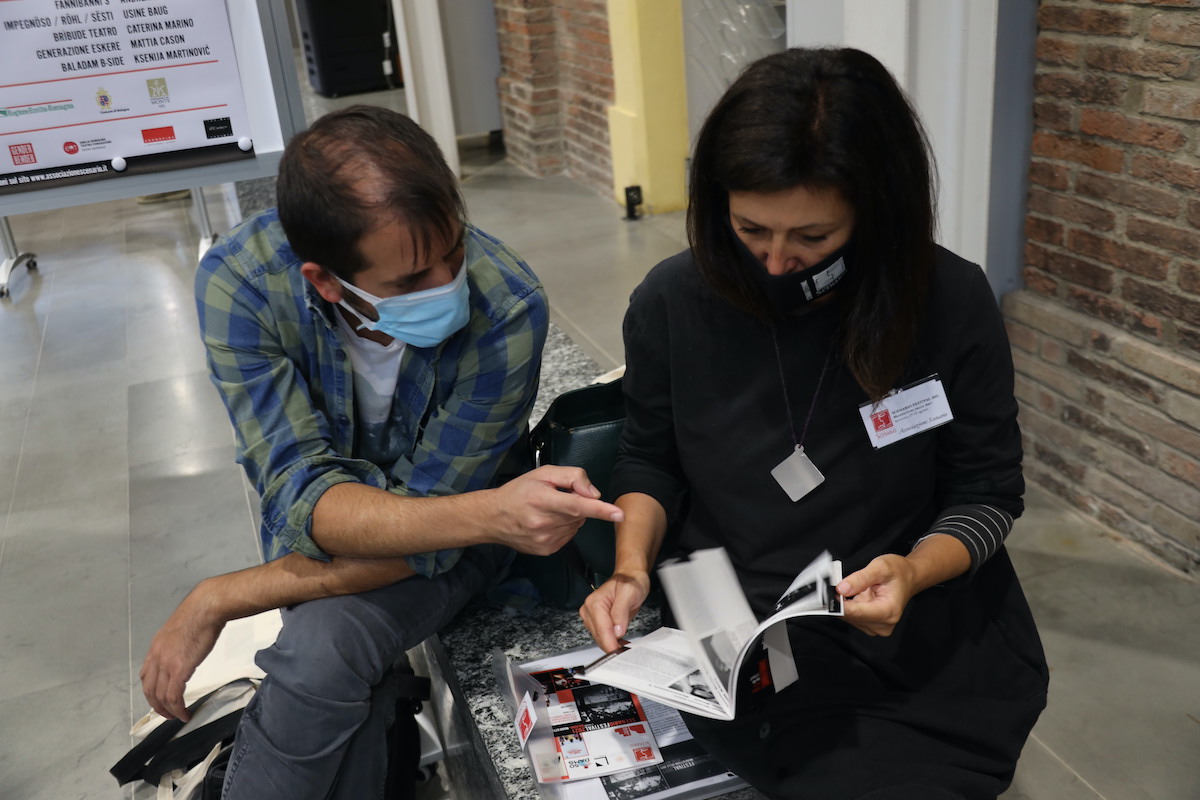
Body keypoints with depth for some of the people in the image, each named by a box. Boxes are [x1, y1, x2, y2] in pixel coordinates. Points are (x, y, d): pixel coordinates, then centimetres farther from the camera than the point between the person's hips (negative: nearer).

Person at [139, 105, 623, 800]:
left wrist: (217, 602, -27)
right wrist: (489, 513, -50)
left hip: (448, 533, -1)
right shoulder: (241, 282, -27)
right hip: (321, 523, 2)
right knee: (344, 693, -24)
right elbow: (306, 497, -32)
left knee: (323, 645, -28)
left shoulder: (507, 308, -32)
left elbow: (428, 525, -26)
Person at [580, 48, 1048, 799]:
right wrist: (633, 569, -11)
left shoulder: (953, 304, -12)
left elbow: (988, 492, -3)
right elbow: (650, 460, 6)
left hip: (920, 649, 1)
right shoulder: (671, 302, -8)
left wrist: (913, 573, -23)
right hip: (734, 653, 0)